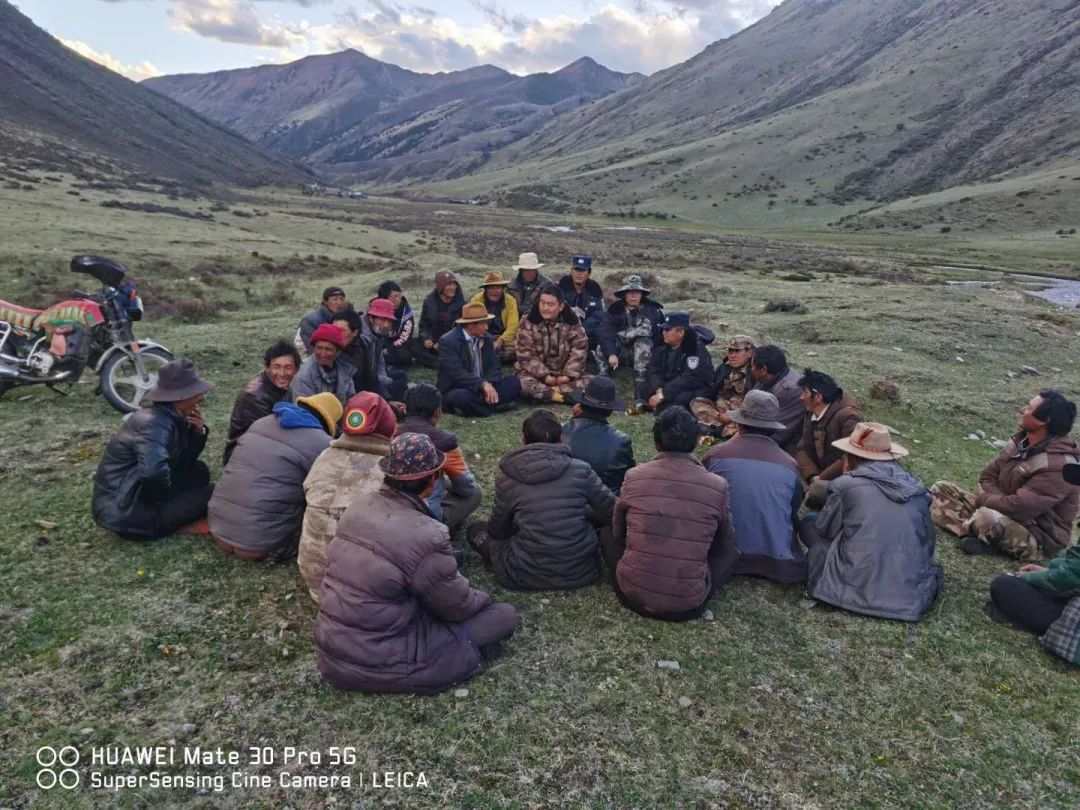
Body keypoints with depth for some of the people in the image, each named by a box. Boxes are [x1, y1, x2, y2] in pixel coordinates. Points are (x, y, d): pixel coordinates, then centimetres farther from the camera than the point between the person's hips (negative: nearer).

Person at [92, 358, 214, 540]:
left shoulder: (172, 417, 2)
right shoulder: (154, 424, -25)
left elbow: (185, 462, 11)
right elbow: (154, 471, -42)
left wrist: (198, 431, -6)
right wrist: (167, 495, -21)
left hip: (138, 494, 9)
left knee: (199, 471, 11)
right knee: (212, 493, -8)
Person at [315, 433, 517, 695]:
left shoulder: (360, 505, -4)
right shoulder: (426, 537, -26)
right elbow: (458, 606, -10)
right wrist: (482, 598, 12)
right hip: (377, 662, -7)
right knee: (505, 615, -1)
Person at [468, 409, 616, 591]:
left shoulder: (507, 478, -6)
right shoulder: (581, 469, -7)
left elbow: (497, 530, 5)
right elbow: (612, 510, 2)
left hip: (529, 575, -2)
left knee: (477, 529, 18)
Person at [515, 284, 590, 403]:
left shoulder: (572, 323, -6)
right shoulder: (528, 323, -9)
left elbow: (579, 352, -7)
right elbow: (526, 355, -13)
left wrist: (568, 375, -18)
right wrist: (545, 376, -21)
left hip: (563, 375, 2)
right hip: (537, 374, -2)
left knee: (587, 383, -23)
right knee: (522, 382, -32)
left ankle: (541, 392, -25)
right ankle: (563, 395, -27)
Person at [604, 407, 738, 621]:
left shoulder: (634, 477, -7)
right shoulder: (718, 486, -8)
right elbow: (725, 543, 11)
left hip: (633, 594, 1)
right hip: (689, 603, 0)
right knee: (731, 550, 24)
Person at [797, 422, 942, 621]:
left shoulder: (846, 484, -7)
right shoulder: (916, 486, 7)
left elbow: (825, 529, 6)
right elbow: (927, 538, 14)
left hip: (860, 586, -5)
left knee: (809, 522, 11)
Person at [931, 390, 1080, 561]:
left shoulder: (1058, 466, -26)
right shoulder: (1022, 441, 2)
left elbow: (1019, 507, -30)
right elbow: (987, 476, 7)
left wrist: (982, 499, -13)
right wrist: (999, 499, -14)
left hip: (1039, 540, -9)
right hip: (1007, 514, 9)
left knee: (987, 518, -41)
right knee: (941, 489, -2)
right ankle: (974, 532, -21)